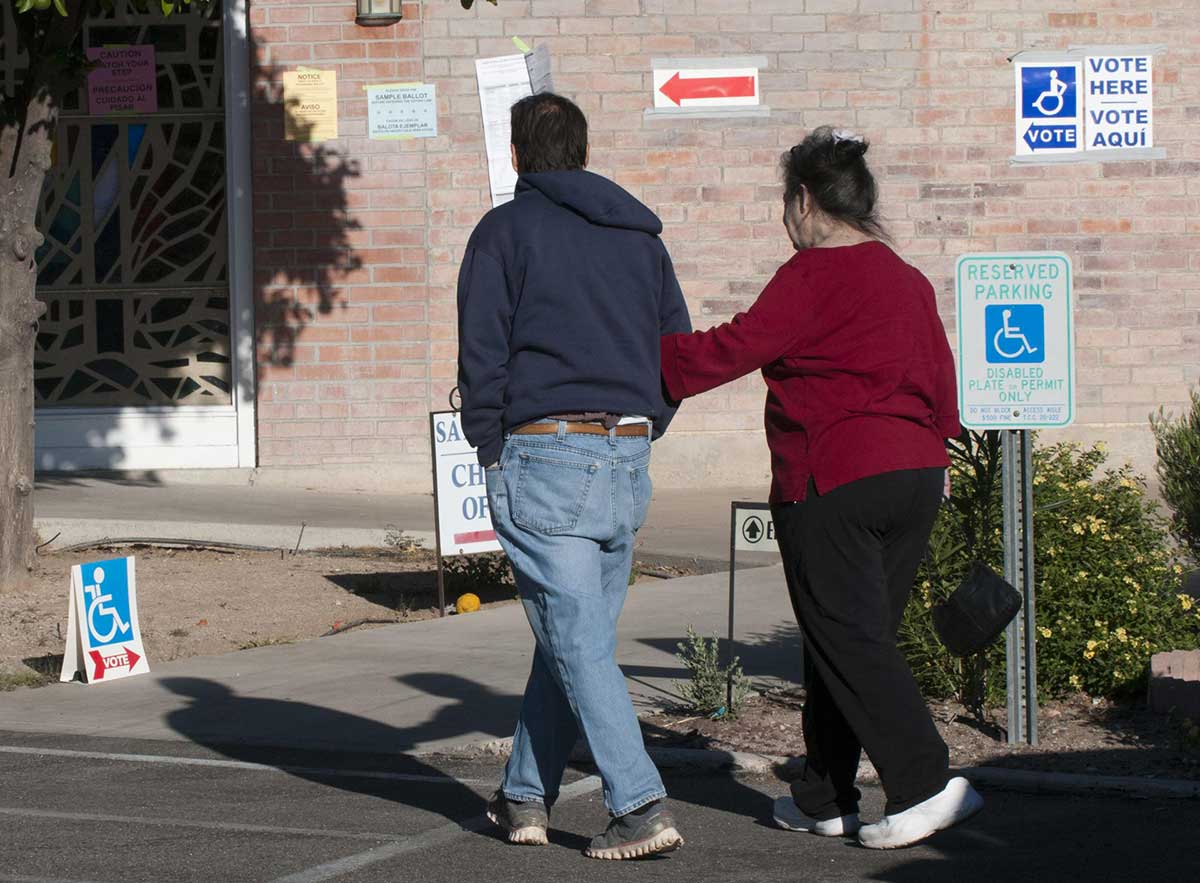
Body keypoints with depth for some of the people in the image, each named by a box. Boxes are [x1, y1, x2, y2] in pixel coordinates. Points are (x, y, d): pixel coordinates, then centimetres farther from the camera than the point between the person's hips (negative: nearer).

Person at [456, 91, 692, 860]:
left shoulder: (505, 230, -1)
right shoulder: (640, 235, 15)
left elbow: (482, 353, -7)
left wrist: (491, 449, 3)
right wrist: (634, 440, 17)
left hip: (543, 457, -6)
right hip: (626, 463, 6)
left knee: (579, 644, -5)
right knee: (569, 635, 16)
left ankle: (643, 806, -14)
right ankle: (527, 796, 23)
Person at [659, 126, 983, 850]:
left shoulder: (814, 275, -10)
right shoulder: (910, 281, 14)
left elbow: (737, 348, -13)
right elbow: (941, 379, 17)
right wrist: (934, 460, 26)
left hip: (832, 484, -8)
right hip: (915, 477, 8)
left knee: (850, 643, -4)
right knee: (860, 638, 13)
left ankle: (926, 785, -14)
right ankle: (825, 798, 19)